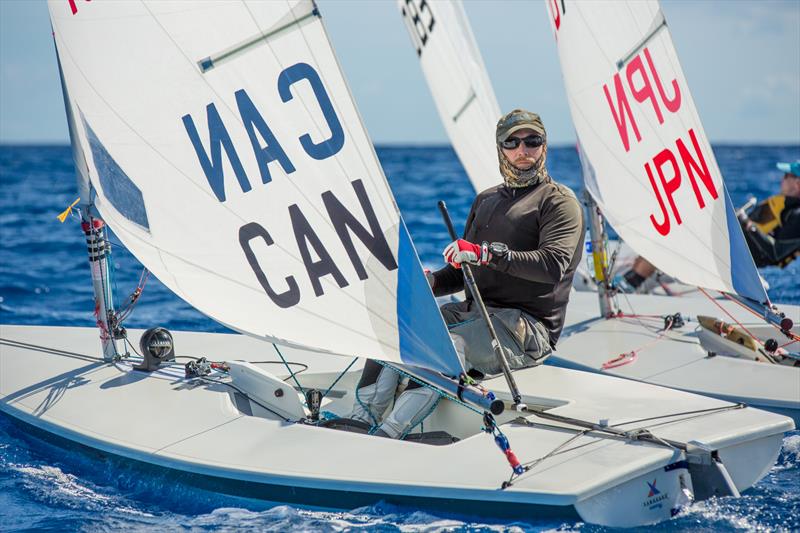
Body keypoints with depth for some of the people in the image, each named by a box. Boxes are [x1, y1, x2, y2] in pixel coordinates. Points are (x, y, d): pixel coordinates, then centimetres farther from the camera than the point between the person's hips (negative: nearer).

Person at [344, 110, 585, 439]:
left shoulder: (559, 201, -1)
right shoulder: (486, 200, 23)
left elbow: (553, 265, -19)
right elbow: (464, 270, 26)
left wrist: (488, 252, -27)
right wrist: (432, 282, 4)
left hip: (527, 324, -7)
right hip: (474, 311, 8)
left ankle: (387, 436, -41)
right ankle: (358, 425, -20)